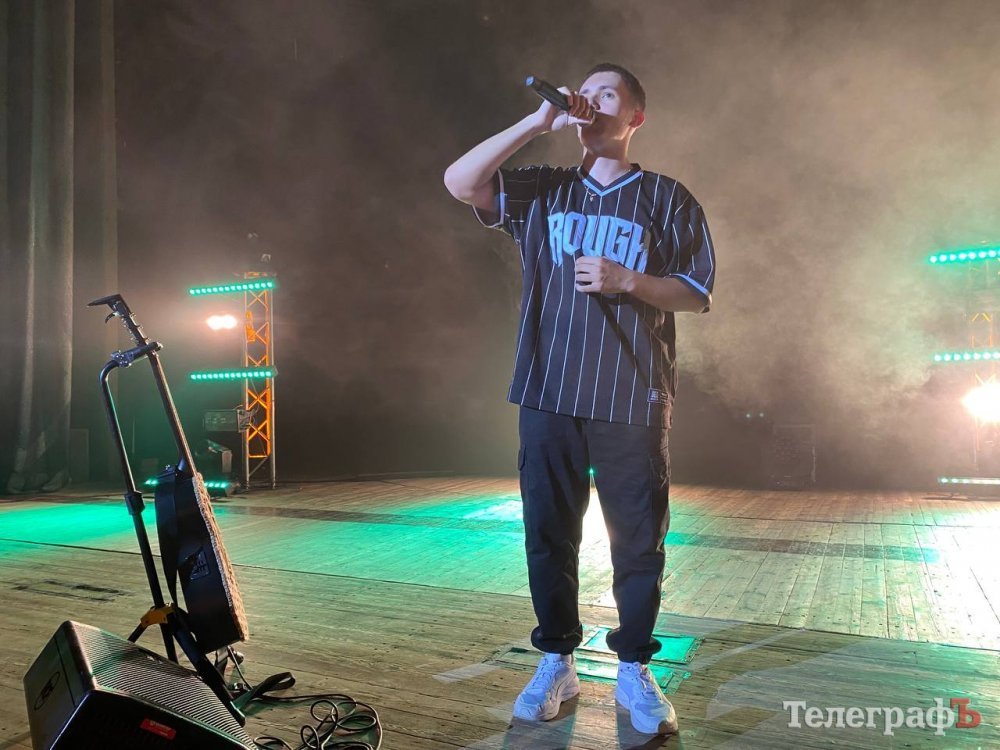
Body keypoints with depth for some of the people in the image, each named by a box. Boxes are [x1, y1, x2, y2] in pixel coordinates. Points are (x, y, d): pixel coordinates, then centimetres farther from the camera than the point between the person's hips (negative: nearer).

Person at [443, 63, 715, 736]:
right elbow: (460, 181, -1)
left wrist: (627, 280, -12)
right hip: (549, 392, 2)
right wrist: (539, 122, -4)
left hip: (633, 398, -1)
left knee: (639, 540, 4)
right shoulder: (543, 191, 13)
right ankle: (556, 663, 25)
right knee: (549, 534, 8)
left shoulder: (667, 198, 8)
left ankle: (634, 670, 23)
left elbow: (699, 295, 4)